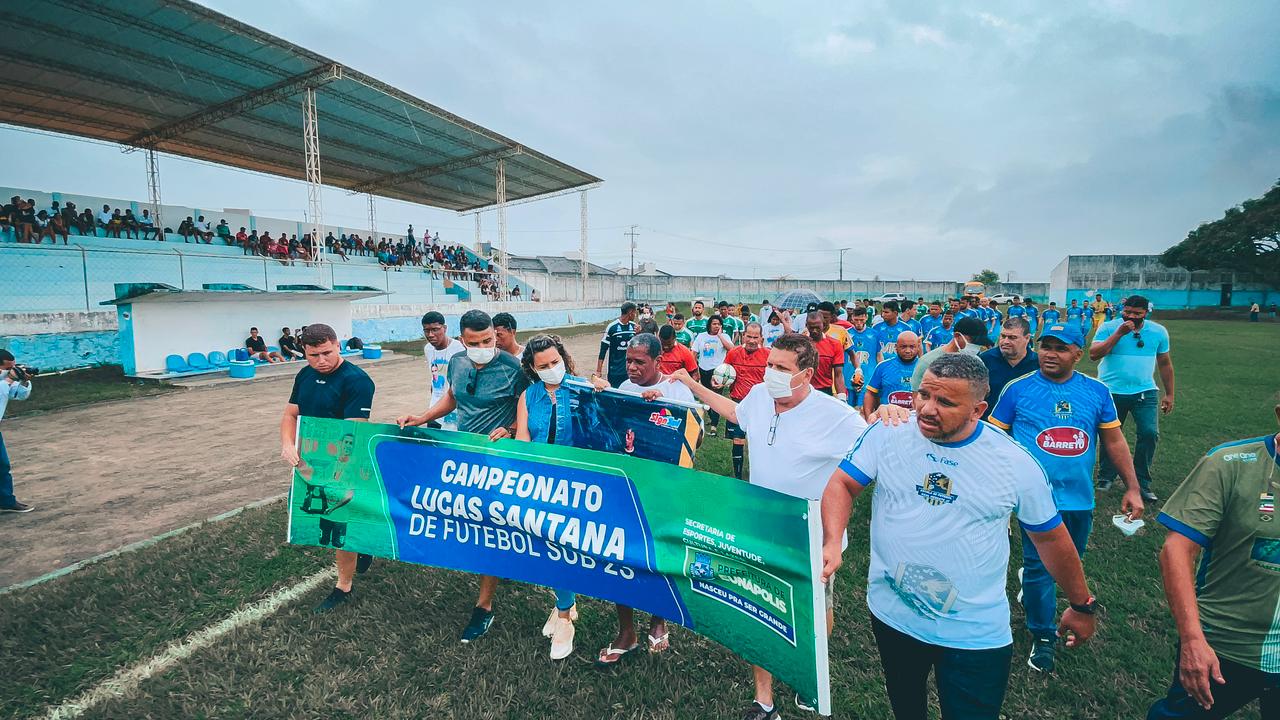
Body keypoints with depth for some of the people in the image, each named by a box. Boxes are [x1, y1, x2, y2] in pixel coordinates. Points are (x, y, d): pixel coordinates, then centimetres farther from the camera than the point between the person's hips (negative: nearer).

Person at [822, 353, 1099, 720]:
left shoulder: (1015, 462, -12)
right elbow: (842, 484, -9)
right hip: (891, 614, 2)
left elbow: (1050, 537, 2)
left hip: (976, 632, -1)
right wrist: (833, 542, -26)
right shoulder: (888, 433, -13)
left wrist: (1081, 605, 13)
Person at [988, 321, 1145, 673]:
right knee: (1039, 567, 3)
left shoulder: (1097, 392, 2)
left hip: (1079, 497, 4)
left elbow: (1115, 441, 8)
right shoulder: (1017, 389, -6)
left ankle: (1033, 584, 49)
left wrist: (1132, 488, 5)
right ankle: (1043, 636, 19)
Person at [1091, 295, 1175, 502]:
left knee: (1150, 433, -10)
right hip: (1111, 391, -2)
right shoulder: (1109, 327, -6)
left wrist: (1169, 395, 14)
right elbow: (1094, 354, -19)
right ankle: (1106, 478, 24)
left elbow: (1164, 363, 12)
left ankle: (1142, 483, 4)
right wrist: (1119, 333, -23)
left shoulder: (1158, 331, 3)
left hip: (1144, 392, 2)